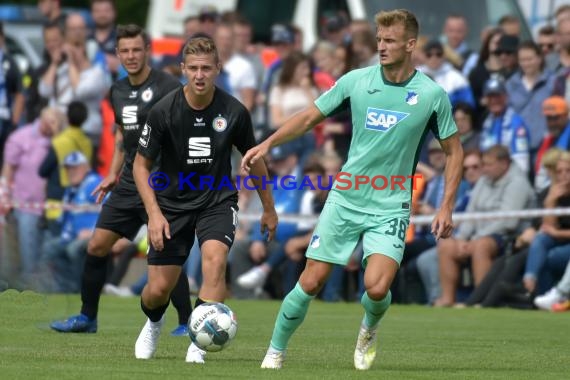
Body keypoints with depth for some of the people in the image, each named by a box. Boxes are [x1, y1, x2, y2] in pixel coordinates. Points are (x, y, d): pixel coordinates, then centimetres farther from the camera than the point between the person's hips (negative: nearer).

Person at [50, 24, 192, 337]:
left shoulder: (167, 87, -11)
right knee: (96, 246, 6)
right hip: (128, 184, 7)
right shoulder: (118, 91, 11)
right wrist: (113, 175, 19)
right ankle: (87, 317, 17)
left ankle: (187, 323, 3)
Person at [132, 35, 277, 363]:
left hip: (218, 201, 0)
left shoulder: (234, 112, -12)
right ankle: (154, 323, 36)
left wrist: (268, 208, 15)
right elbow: (141, 165, -5)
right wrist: (154, 213, -16)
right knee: (159, 289, -1)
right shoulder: (164, 111, -15)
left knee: (215, 258, -29)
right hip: (172, 203, 0)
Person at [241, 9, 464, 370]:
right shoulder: (356, 80, -2)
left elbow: (454, 151, 4)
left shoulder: (432, 95, -6)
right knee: (311, 282, -2)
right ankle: (276, 351, 17)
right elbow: (309, 117, 7)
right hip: (345, 199, 2)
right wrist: (267, 144, -5)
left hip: (391, 206, -2)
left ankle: (369, 329, 16)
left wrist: (446, 207, -3)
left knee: (377, 288, -19)